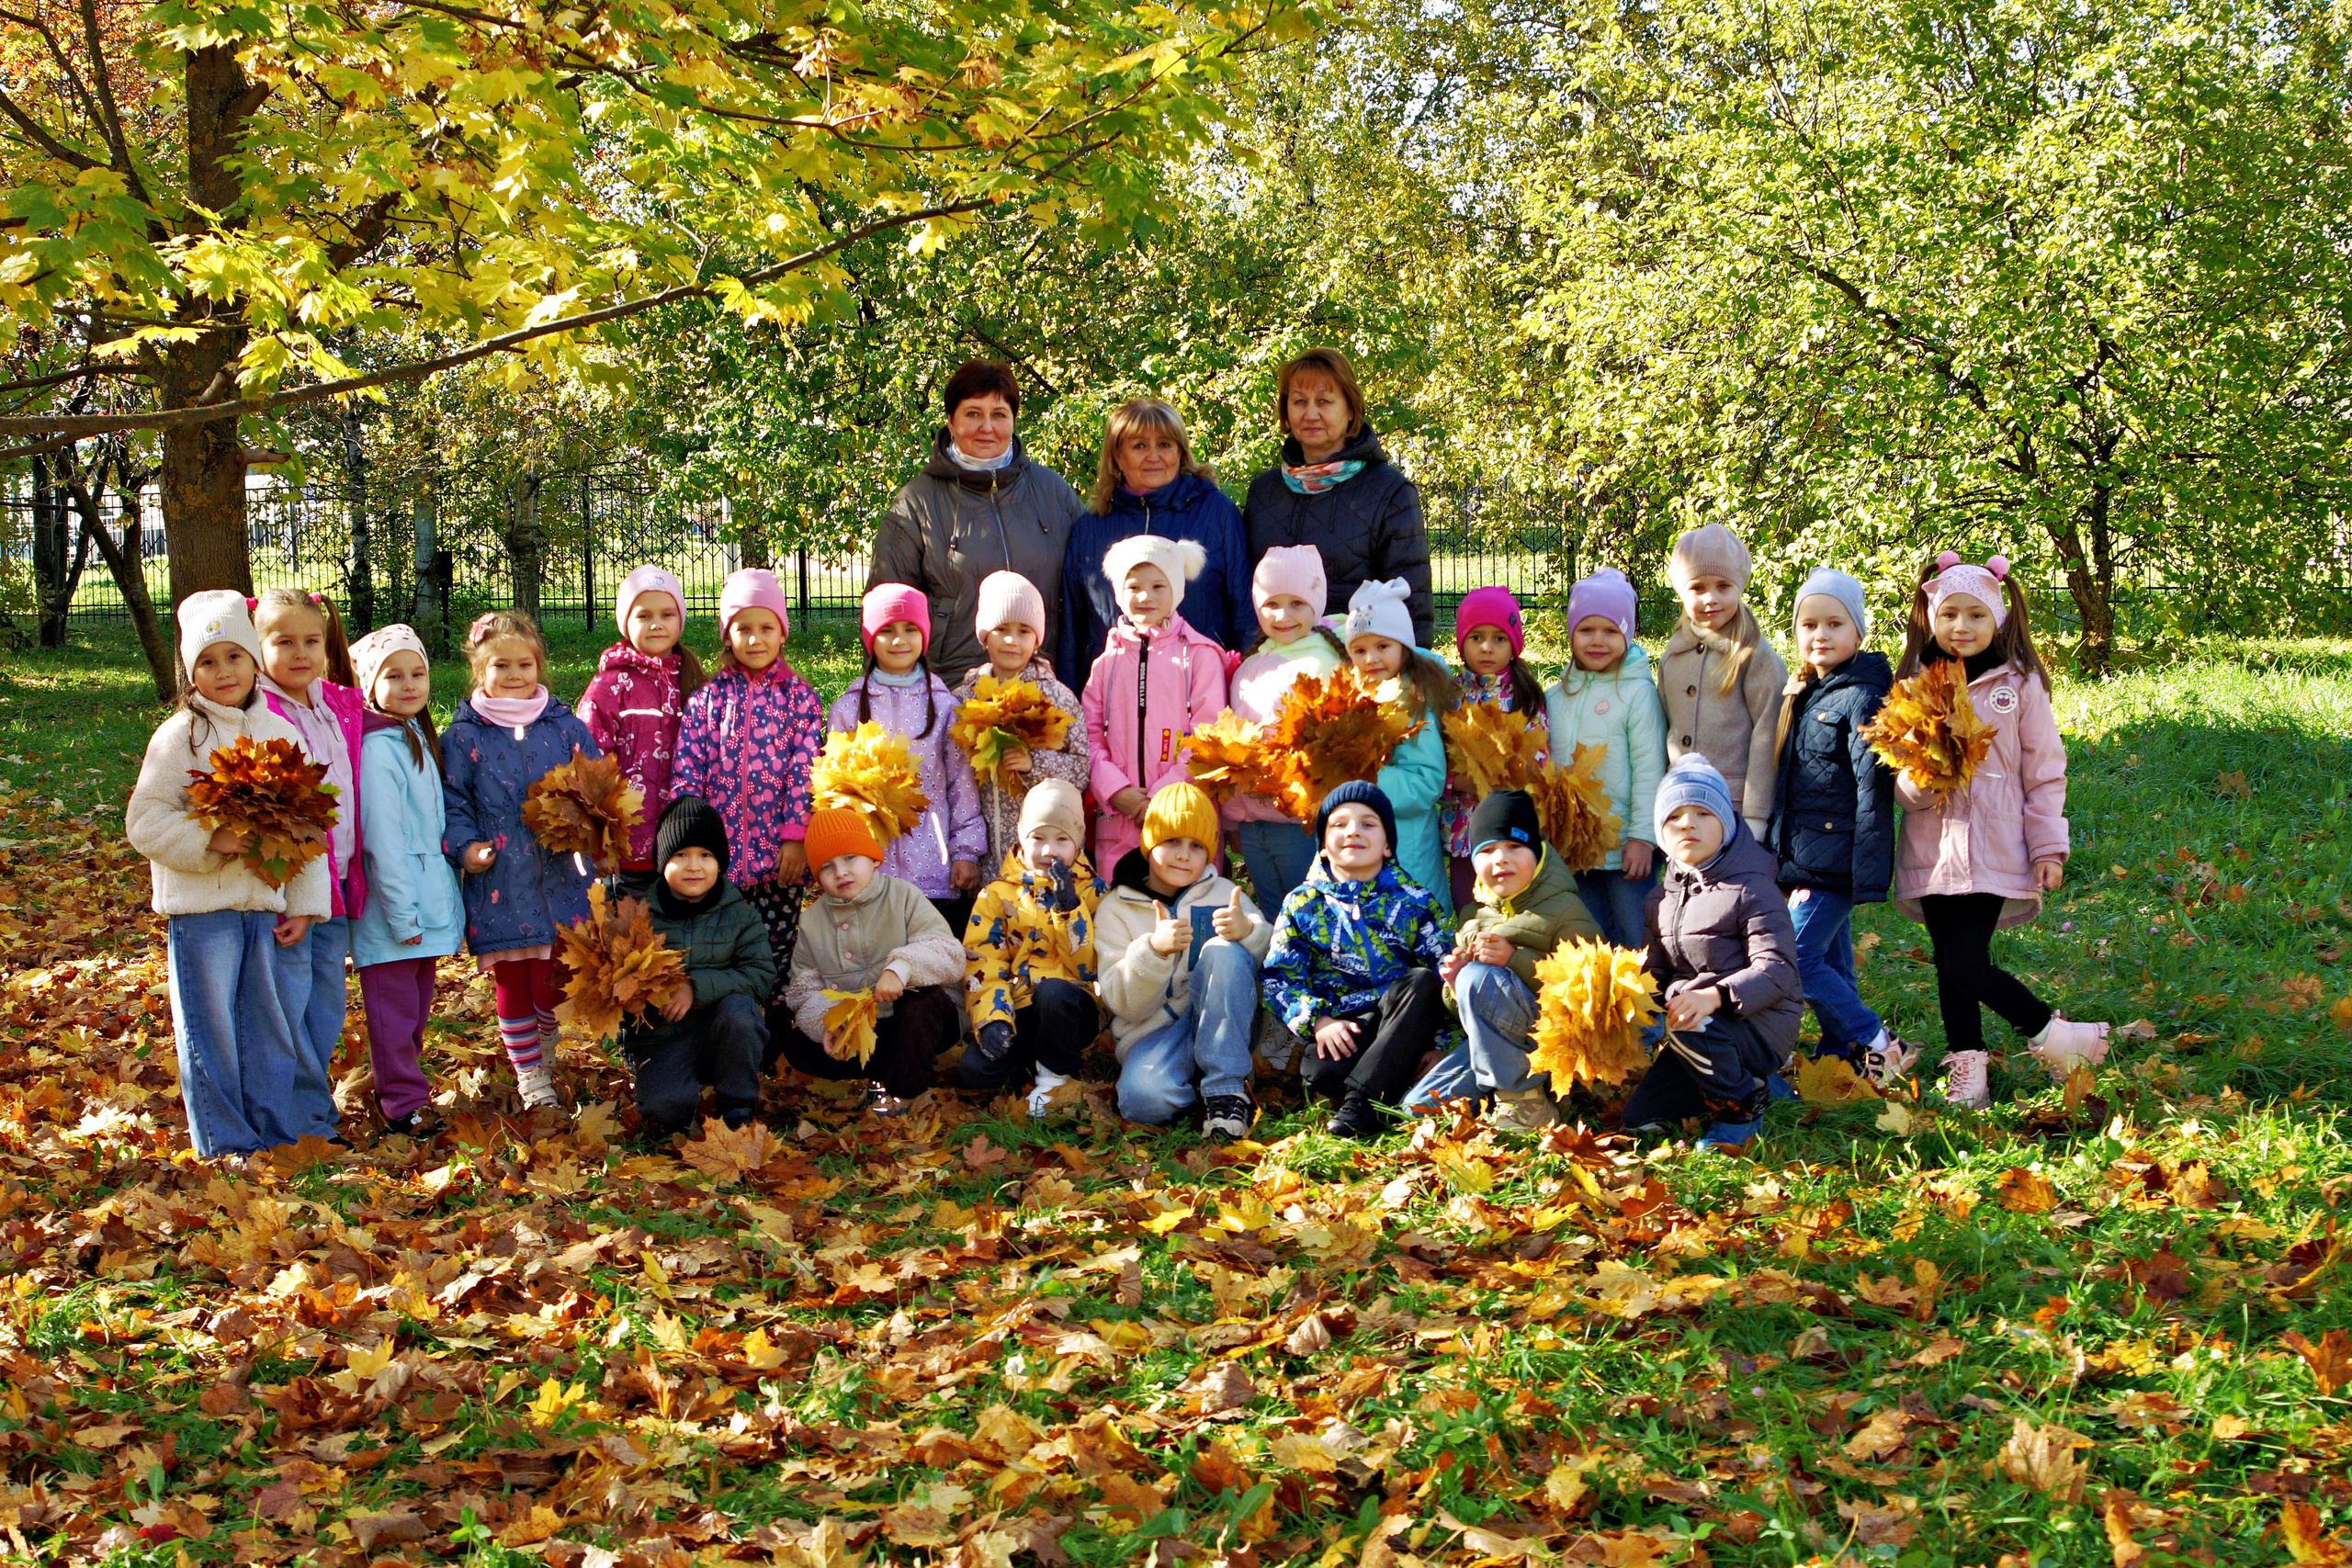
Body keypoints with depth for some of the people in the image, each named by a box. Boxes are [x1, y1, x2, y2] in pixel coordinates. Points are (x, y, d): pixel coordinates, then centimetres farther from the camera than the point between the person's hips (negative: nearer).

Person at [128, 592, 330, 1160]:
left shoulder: (282, 734, 7)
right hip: (201, 905, -3)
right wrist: (210, 841, -20)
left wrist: (304, 904, 4)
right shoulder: (179, 736, -4)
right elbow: (145, 821, -7)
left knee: (271, 1026, 11)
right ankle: (224, 1142, 14)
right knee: (210, 1029, 3)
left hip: (269, 904, 3)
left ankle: (275, 1135, 22)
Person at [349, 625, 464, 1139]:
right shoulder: (378, 748, -16)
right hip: (391, 905, -9)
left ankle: (401, 1090, 30)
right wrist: (402, 914, -19)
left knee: (417, 1006, 18)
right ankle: (404, 1102, 8)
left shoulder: (419, 738, 12)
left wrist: (434, 904, 14)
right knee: (394, 1009, 0)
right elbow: (383, 840, -19)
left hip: (425, 900, 9)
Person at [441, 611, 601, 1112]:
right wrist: (463, 845, -12)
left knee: (552, 985, -1)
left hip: (558, 879, 0)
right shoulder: (463, 736, 3)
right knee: (510, 983, 7)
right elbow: (451, 804, 5)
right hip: (497, 884, 0)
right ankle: (530, 1076, 24)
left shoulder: (564, 726, 6)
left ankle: (544, 1044, 31)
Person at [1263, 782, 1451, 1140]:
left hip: (1402, 1024, 2)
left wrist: (1435, 1044, -12)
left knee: (1423, 981, -33)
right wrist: (1318, 1021, -13)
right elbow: (1280, 976, 5)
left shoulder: (1414, 902, 10)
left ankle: (1362, 1099, -33)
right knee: (1321, 1072, -35)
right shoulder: (1302, 904, 12)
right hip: (1339, 1027, -1)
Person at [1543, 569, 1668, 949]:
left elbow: (1650, 768, -9)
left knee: (1635, 943, 0)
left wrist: (1642, 836, -13)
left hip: (1625, 848, -5)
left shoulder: (1637, 692, -6)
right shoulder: (1556, 697, 9)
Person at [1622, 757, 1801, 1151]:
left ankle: (1743, 1108, -9)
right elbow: (1658, 969, 13)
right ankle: (1757, 1083, 17)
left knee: (1689, 1027, -38)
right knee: (1639, 1118, 3)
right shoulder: (1663, 898, 11)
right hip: (1702, 1027, 8)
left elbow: (1776, 970, -23)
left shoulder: (1751, 890, -13)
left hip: (1760, 1025, -8)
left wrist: (1715, 995, -39)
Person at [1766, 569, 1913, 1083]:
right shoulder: (1804, 695, 14)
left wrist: (1866, 874, -20)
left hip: (1836, 862, -8)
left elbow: (1873, 790, -17)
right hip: (1803, 857, 8)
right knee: (1832, 961, 13)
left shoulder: (1862, 699, -13)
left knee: (1796, 957, -11)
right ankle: (1838, 1059, 21)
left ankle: (1878, 1045, -1)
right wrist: (1779, 856, 18)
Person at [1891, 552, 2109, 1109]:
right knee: (1949, 966, 4)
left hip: (1993, 851, -3)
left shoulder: (2019, 685, 2)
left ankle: (2051, 1036, 9)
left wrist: (2048, 848, -1)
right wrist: (1920, 781, -15)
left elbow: (2044, 772, 4)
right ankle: (1965, 1070, 16)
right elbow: (1896, 778, 8)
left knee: (1968, 965, -12)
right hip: (1931, 850, 3)